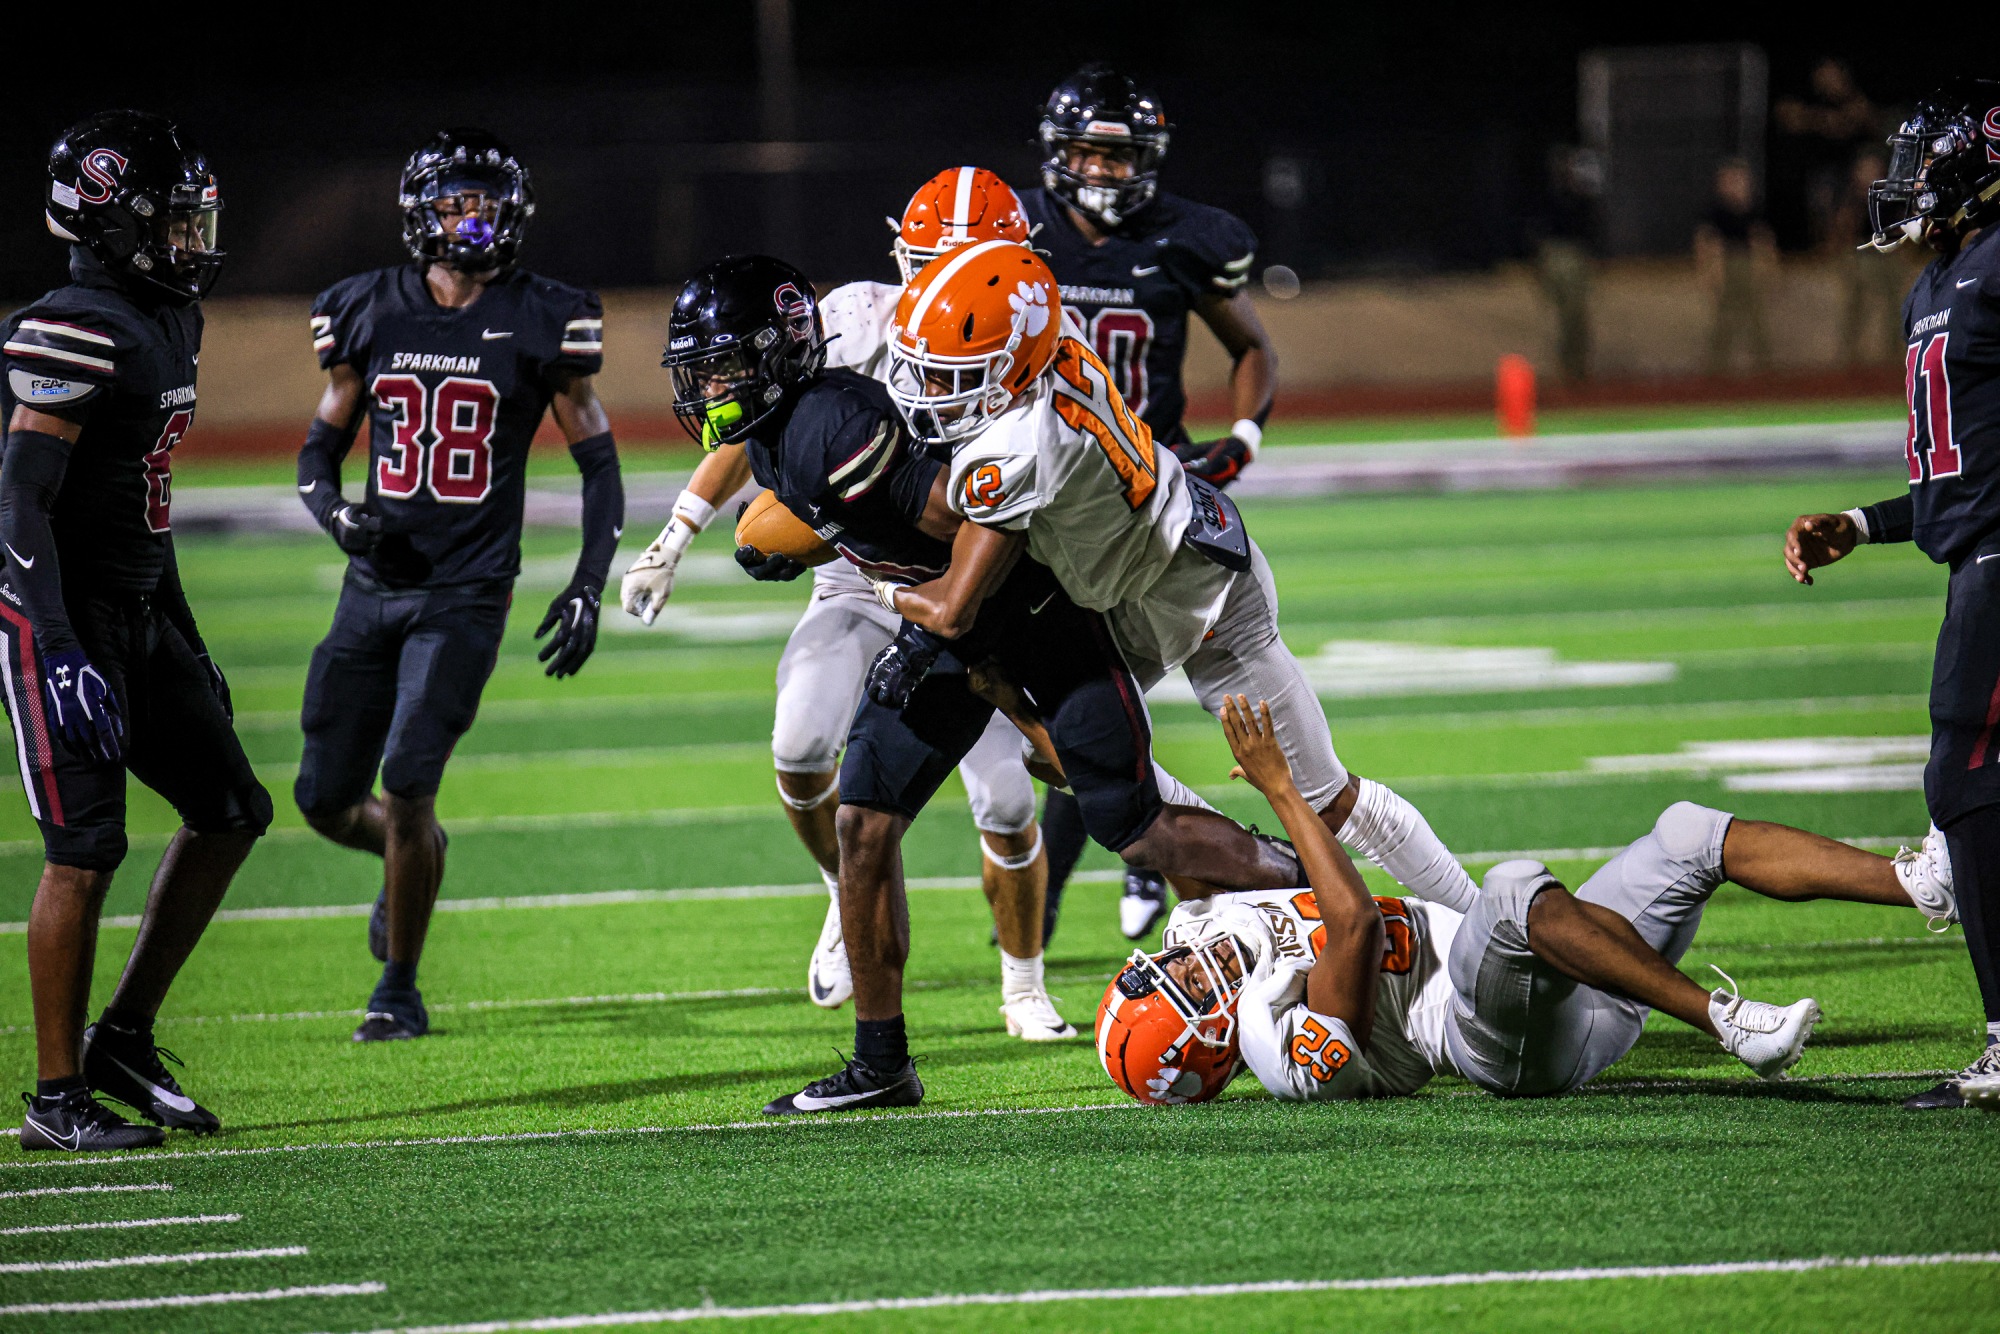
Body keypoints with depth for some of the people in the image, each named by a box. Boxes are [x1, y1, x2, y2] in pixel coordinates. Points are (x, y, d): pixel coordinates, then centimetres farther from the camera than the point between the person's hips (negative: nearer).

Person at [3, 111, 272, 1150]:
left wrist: (184, 637, 24)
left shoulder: (167, 324, 12)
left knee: (229, 811, 11)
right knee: (85, 852, -8)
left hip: (144, 613, 10)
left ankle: (124, 1037, 18)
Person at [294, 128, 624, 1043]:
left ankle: (400, 992, 4)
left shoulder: (544, 323, -4)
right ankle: (413, 859, 40)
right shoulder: (368, 314, 3)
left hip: (466, 593, -3)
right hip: (373, 587, 4)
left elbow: (599, 461, 5)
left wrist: (587, 588, -4)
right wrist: (336, 512, -9)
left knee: (407, 788, -13)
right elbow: (321, 447, 13)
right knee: (327, 800, 5)